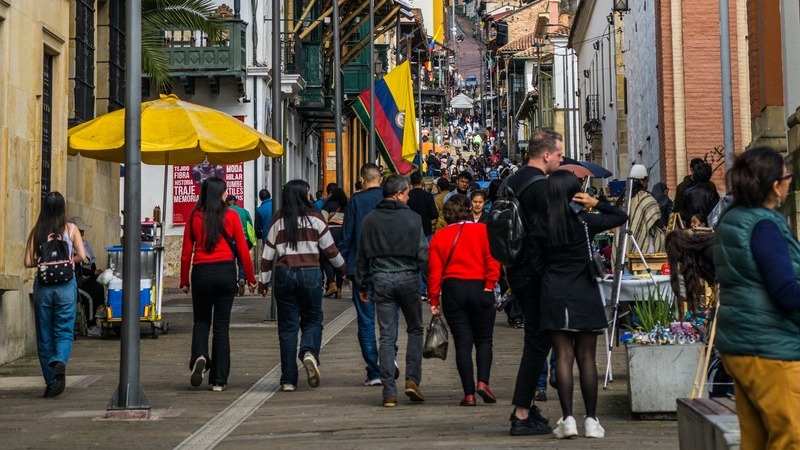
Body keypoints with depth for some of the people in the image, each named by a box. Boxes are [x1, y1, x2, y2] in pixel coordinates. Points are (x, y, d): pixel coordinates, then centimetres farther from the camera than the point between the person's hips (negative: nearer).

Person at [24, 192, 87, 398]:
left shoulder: (36, 231, 1)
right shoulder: (70, 229, -2)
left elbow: (28, 262, -3)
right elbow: (82, 256, -8)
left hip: (42, 286, 1)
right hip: (65, 285, -1)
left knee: (44, 335, 11)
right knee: (64, 331, 5)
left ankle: (50, 381, 14)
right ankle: (60, 361, -26)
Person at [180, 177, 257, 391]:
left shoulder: (194, 217, 1)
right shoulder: (231, 216, -1)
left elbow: (186, 251, 2)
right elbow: (243, 249, 0)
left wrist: (184, 281, 11)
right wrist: (251, 278, 9)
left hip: (201, 272, 0)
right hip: (226, 271, 0)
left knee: (201, 320, 17)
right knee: (222, 325, 6)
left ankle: (199, 356, -13)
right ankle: (219, 380, 6)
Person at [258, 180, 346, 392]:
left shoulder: (278, 220, 4)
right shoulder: (315, 218, 0)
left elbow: (268, 253, 5)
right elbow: (330, 249, 5)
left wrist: (263, 280, 14)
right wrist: (344, 268, 20)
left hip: (284, 273, 2)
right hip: (310, 273, -1)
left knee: (287, 326, 6)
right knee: (312, 319, 12)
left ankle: (288, 379, 4)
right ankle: (309, 352, -19)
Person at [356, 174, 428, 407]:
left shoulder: (370, 220, 5)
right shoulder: (412, 218, -5)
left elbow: (362, 256, 9)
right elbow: (423, 253, -7)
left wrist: (362, 286, 17)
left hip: (381, 280, 3)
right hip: (407, 277, -2)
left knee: (387, 336, 3)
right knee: (415, 329, 14)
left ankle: (389, 392, 1)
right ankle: (412, 379, 3)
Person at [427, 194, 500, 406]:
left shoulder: (439, 237, 5)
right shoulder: (482, 231, 0)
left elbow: (434, 271, 3)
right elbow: (492, 261, -10)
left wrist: (434, 300, 5)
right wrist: (489, 286, -6)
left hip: (452, 290, 1)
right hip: (480, 288, -1)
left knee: (462, 343, 4)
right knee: (483, 339, 11)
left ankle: (469, 393, -1)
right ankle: (483, 381, -9)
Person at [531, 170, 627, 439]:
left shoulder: (540, 224, 0)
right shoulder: (586, 222, -3)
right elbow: (621, 216, 7)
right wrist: (596, 203, 3)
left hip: (554, 296, 1)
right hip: (584, 296, -1)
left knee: (563, 356, 0)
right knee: (587, 357, 3)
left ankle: (567, 419, -5)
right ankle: (591, 420, 5)